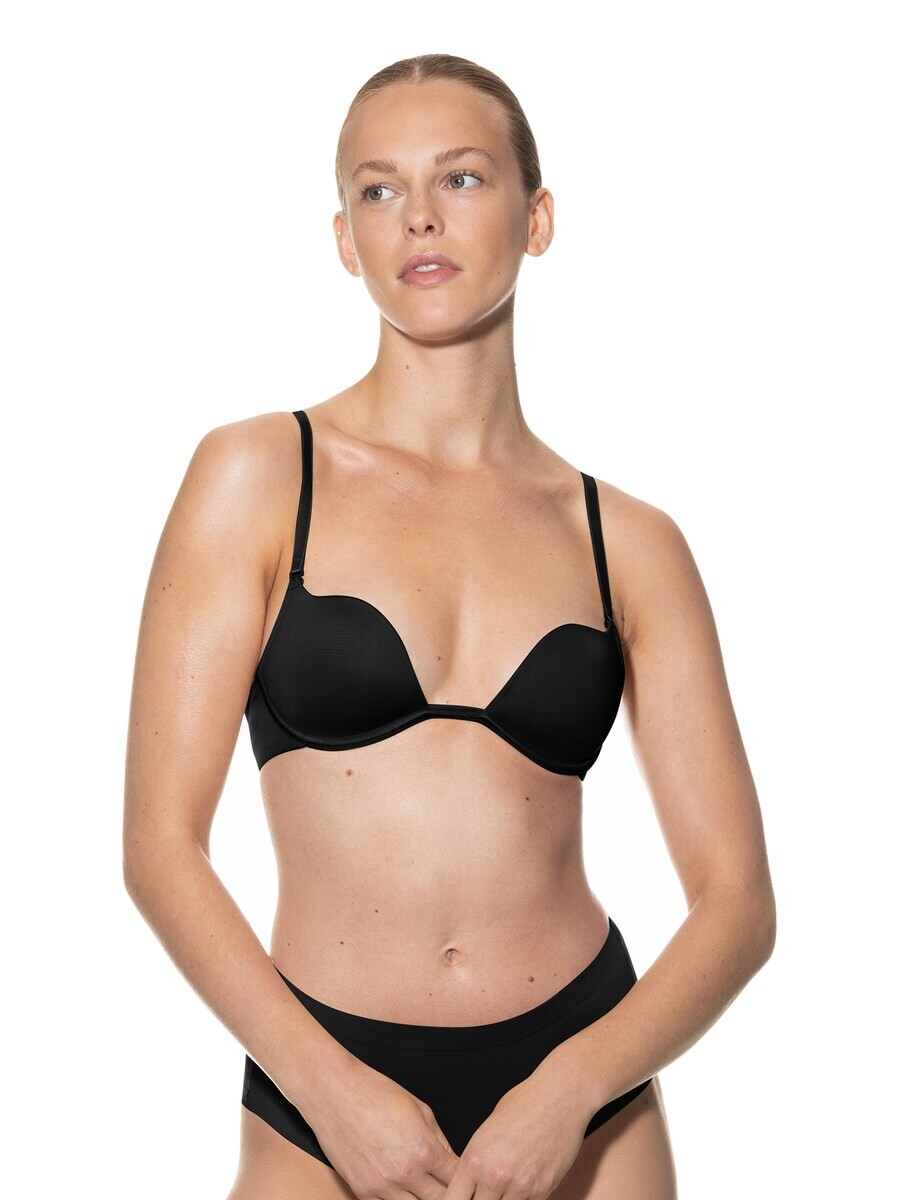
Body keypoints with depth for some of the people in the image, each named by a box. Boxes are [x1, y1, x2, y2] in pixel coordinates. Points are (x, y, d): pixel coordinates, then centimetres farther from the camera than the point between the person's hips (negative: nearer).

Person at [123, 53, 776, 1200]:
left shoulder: (629, 544, 0)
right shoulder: (258, 477, -4)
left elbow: (737, 899, -2)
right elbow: (160, 844, -8)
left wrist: (573, 1087, -15)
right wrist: (326, 1086, -16)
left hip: (581, 1094, 2)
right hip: (325, 1102, -1)